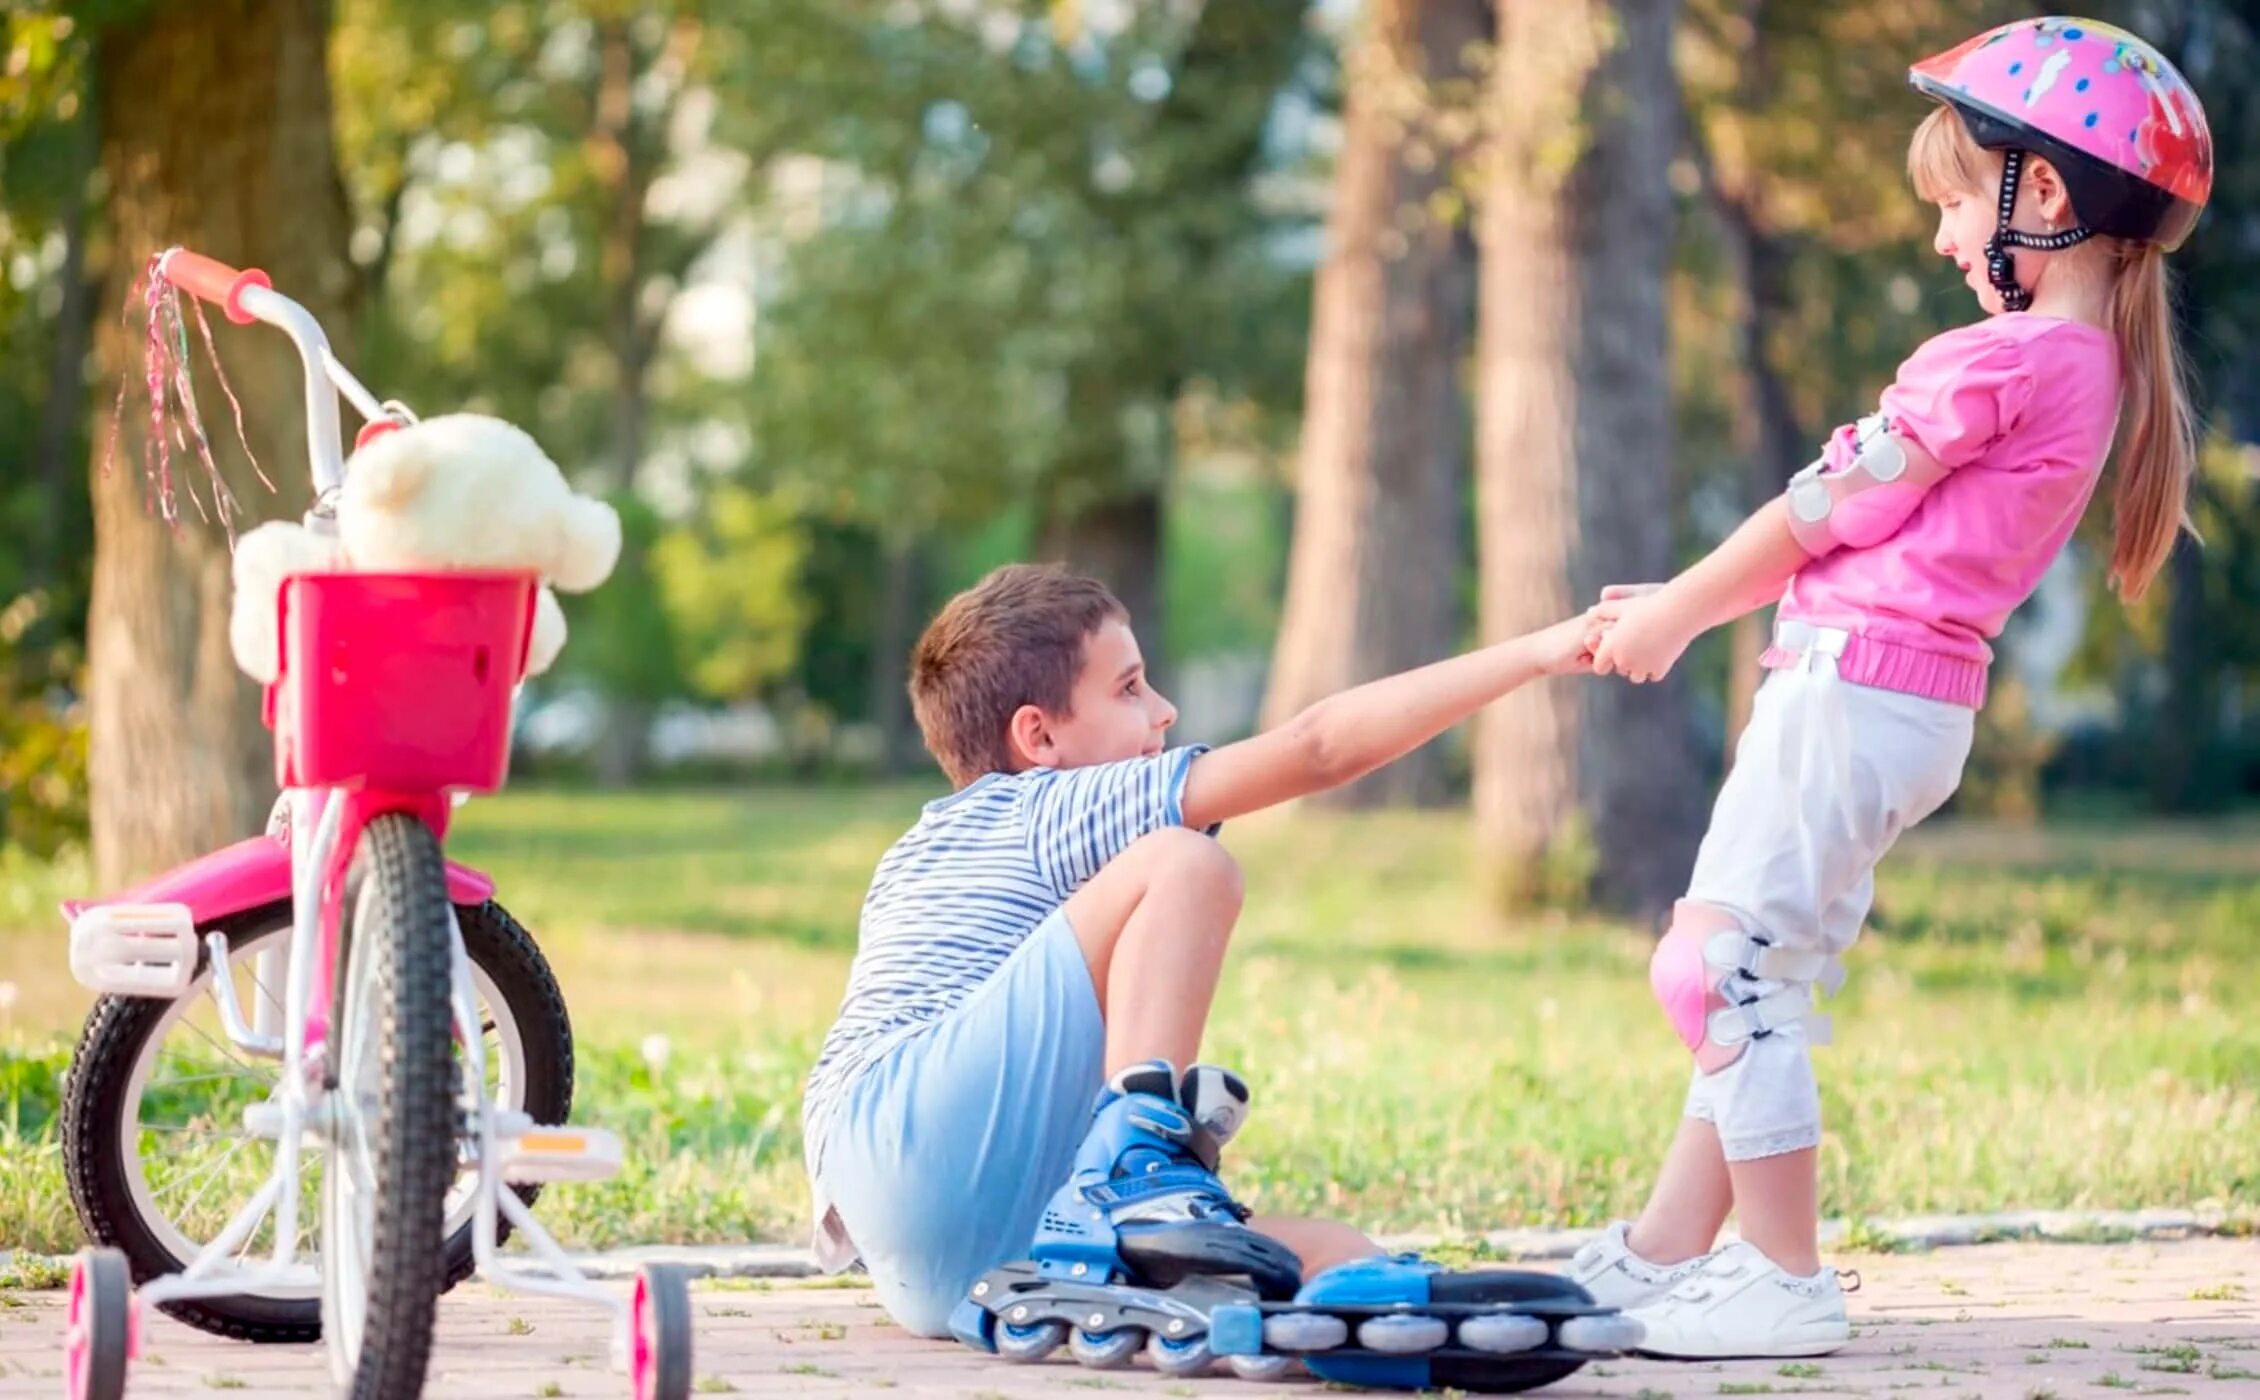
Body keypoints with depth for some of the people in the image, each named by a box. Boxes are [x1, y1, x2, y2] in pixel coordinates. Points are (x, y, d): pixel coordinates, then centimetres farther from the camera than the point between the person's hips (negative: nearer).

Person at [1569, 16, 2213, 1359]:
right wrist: (1687, 602, 19)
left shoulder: (1998, 361, -16)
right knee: (1749, 982, 16)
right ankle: (1665, 1254, 23)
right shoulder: (2094, 368, 13)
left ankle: (1785, 1281, -2)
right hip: (1922, 701, 10)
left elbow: (1825, 514, -10)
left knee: (1728, 976, -6)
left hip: (1852, 689, -10)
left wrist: (1676, 613, 4)